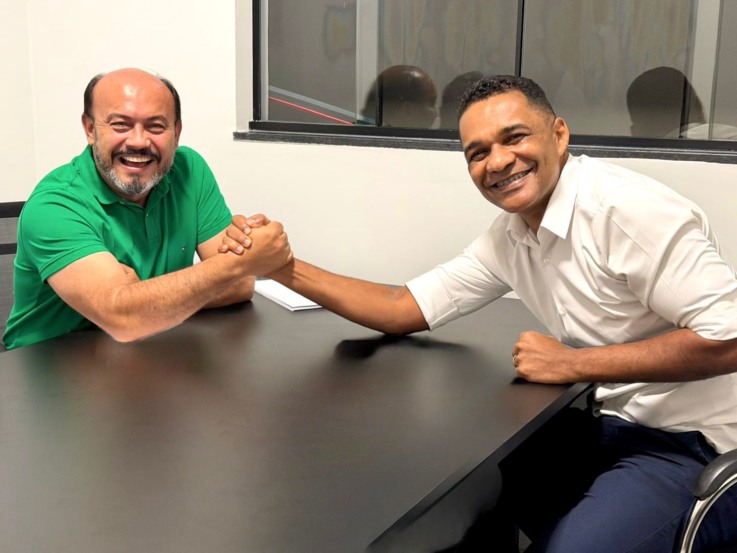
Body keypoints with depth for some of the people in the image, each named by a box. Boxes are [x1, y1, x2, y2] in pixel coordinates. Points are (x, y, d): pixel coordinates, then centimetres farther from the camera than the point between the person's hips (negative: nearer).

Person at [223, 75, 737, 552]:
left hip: (695, 445, -7)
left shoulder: (628, 209, -22)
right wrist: (287, 269, -7)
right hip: (610, 426, 7)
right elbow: (405, 308, 3)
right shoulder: (509, 238, 3)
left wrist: (574, 363, -22)